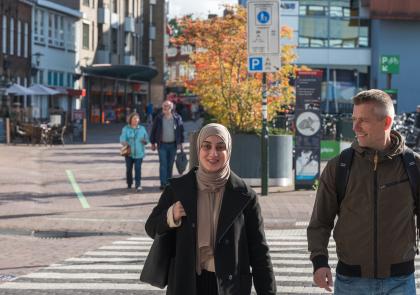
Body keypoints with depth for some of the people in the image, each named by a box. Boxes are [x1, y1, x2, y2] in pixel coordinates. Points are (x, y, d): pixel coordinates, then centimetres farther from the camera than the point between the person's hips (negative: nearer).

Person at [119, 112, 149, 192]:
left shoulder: (142, 128, 10)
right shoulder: (126, 129, 4)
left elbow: (147, 138, 13)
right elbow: (122, 138, -5)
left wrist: (145, 141, -10)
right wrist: (124, 142, -27)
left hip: (139, 153, 0)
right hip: (129, 153, 0)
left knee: (138, 168, -10)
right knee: (129, 169, 9)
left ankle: (138, 185, -12)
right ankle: (129, 184, 27)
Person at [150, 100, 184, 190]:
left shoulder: (177, 118, 1)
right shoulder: (158, 118, 0)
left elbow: (181, 130, 7)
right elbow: (153, 131, 5)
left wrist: (180, 142, 1)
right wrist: (153, 143, 3)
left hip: (173, 145, 1)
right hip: (162, 145, -1)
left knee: (170, 165, 8)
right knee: (163, 164, -7)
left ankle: (169, 182, 18)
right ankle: (163, 183, -9)